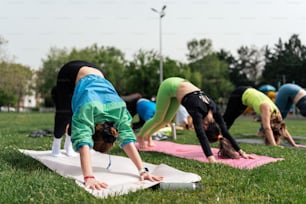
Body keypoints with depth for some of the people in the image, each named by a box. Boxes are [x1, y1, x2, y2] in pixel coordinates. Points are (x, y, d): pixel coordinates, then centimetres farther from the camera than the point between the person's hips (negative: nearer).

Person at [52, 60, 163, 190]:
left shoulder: (119, 109, -31)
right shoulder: (87, 109, -43)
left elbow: (128, 139, -34)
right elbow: (83, 143, -53)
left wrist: (143, 170, -41)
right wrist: (88, 178, -65)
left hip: (95, 74, 3)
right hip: (71, 73, -3)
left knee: (74, 116, 13)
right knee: (65, 114, 7)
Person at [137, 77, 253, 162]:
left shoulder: (213, 109, -20)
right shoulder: (198, 111, -37)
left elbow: (225, 131, -16)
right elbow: (201, 136, -48)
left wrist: (240, 152, -17)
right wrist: (211, 159, -58)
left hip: (179, 85, 6)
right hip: (170, 86, -6)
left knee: (167, 120, 13)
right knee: (159, 118, 4)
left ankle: (148, 134, 39)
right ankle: (140, 136, 30)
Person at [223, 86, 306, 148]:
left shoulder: (276, 112, -17)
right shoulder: (266, 108, -37)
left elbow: (284, 129, -9)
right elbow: (267, 128, -43)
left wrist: (294, 145, -9)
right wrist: (274, 145, -49)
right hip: (240, 94, -6)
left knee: (229, 120, 16)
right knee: (227, 118, 5)